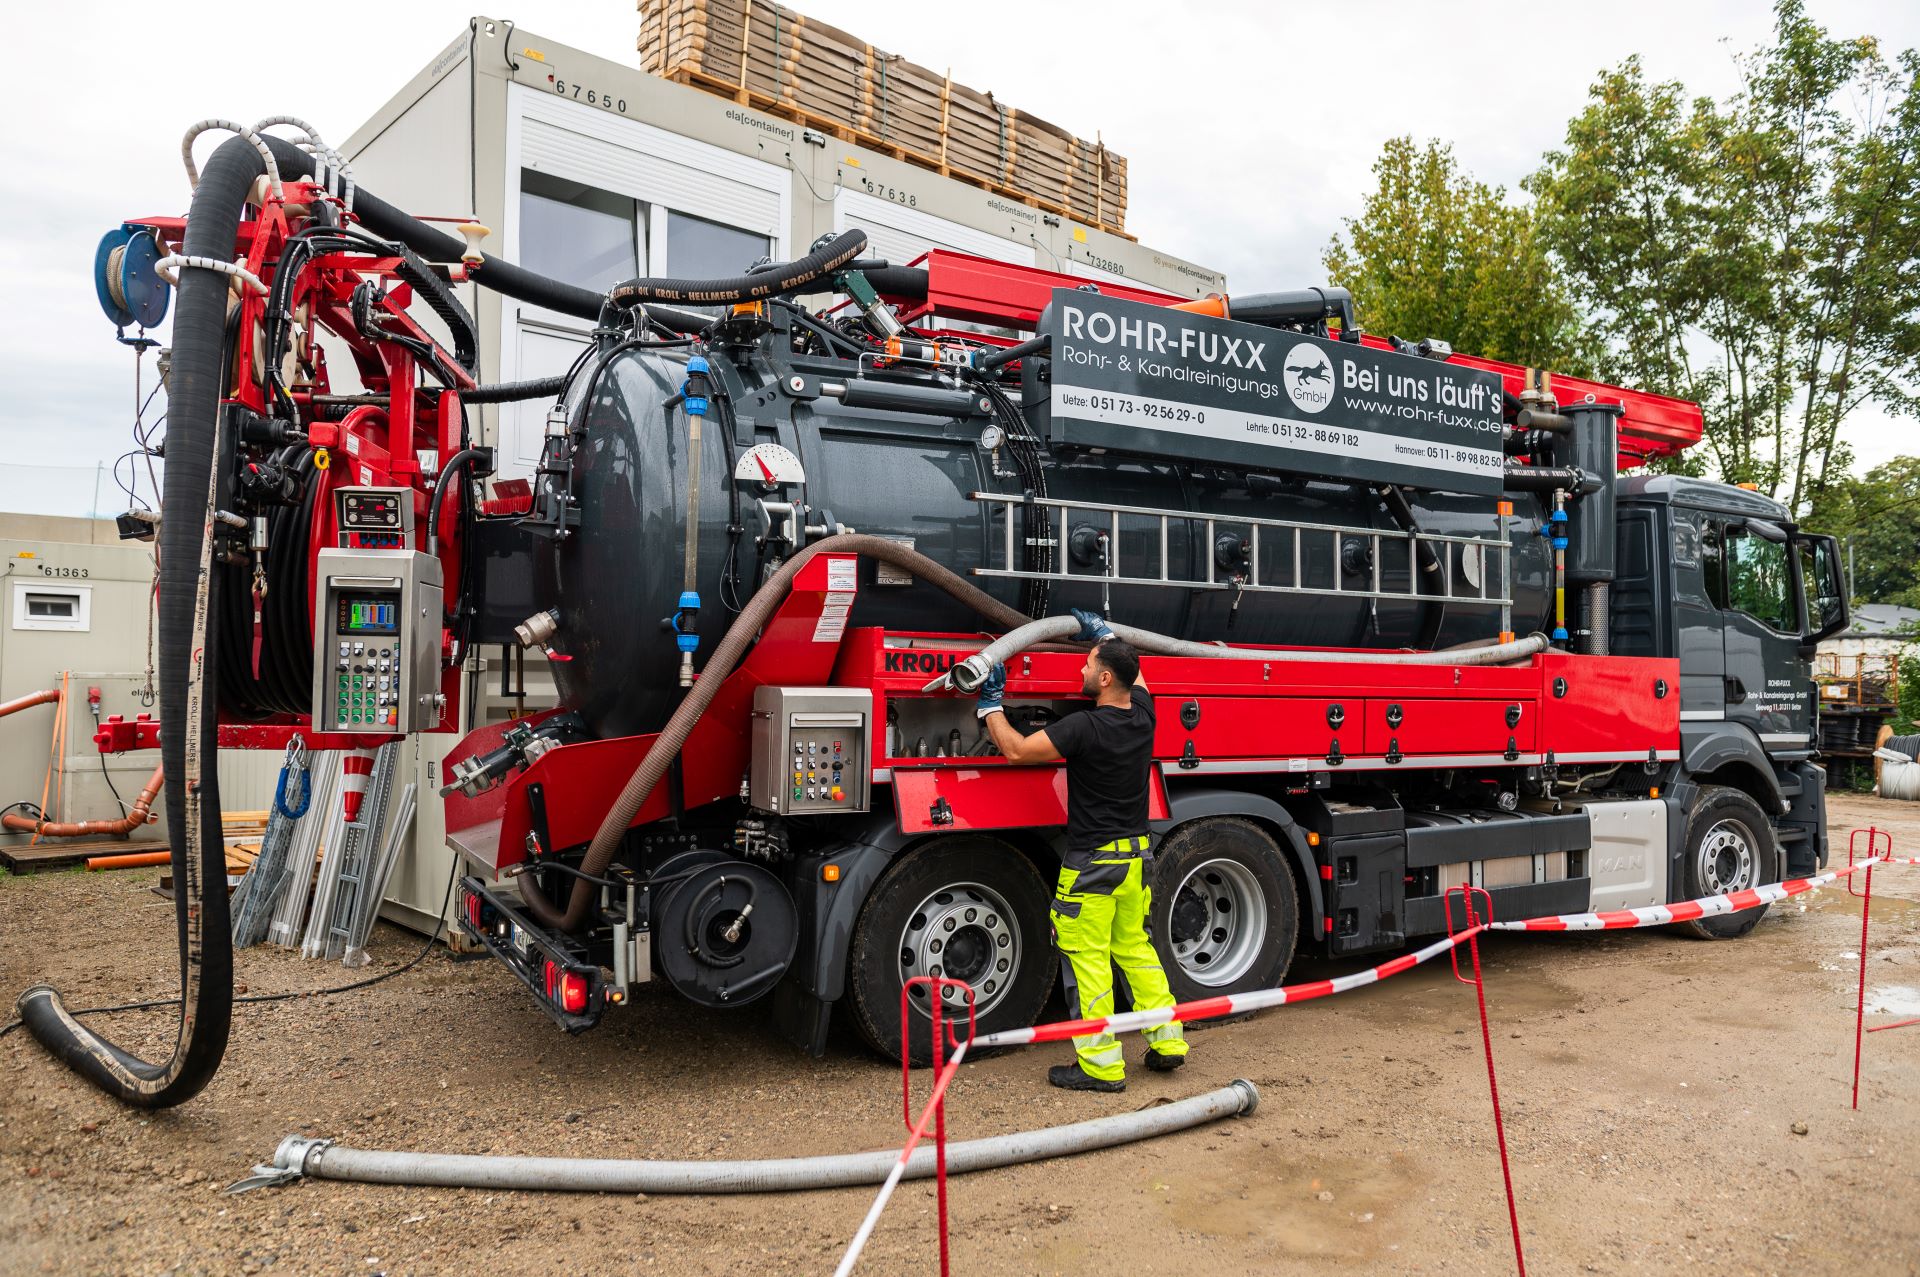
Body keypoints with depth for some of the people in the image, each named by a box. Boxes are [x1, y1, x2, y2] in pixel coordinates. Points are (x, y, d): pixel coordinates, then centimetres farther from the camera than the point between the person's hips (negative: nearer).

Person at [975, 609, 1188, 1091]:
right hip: (1136, 853, 8)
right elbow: (1135, 675, 26)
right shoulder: (1142, 715, 2)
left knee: (1087, 958, 0)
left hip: (1093, 860, -8)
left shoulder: (1085, 726, -20)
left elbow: (1017, 749, -15)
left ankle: (1101, 1065, 5)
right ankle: (1167, 1041, 23)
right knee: (1134, 947, 20)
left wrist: (991, 704, -2)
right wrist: (1104, 634, 35)